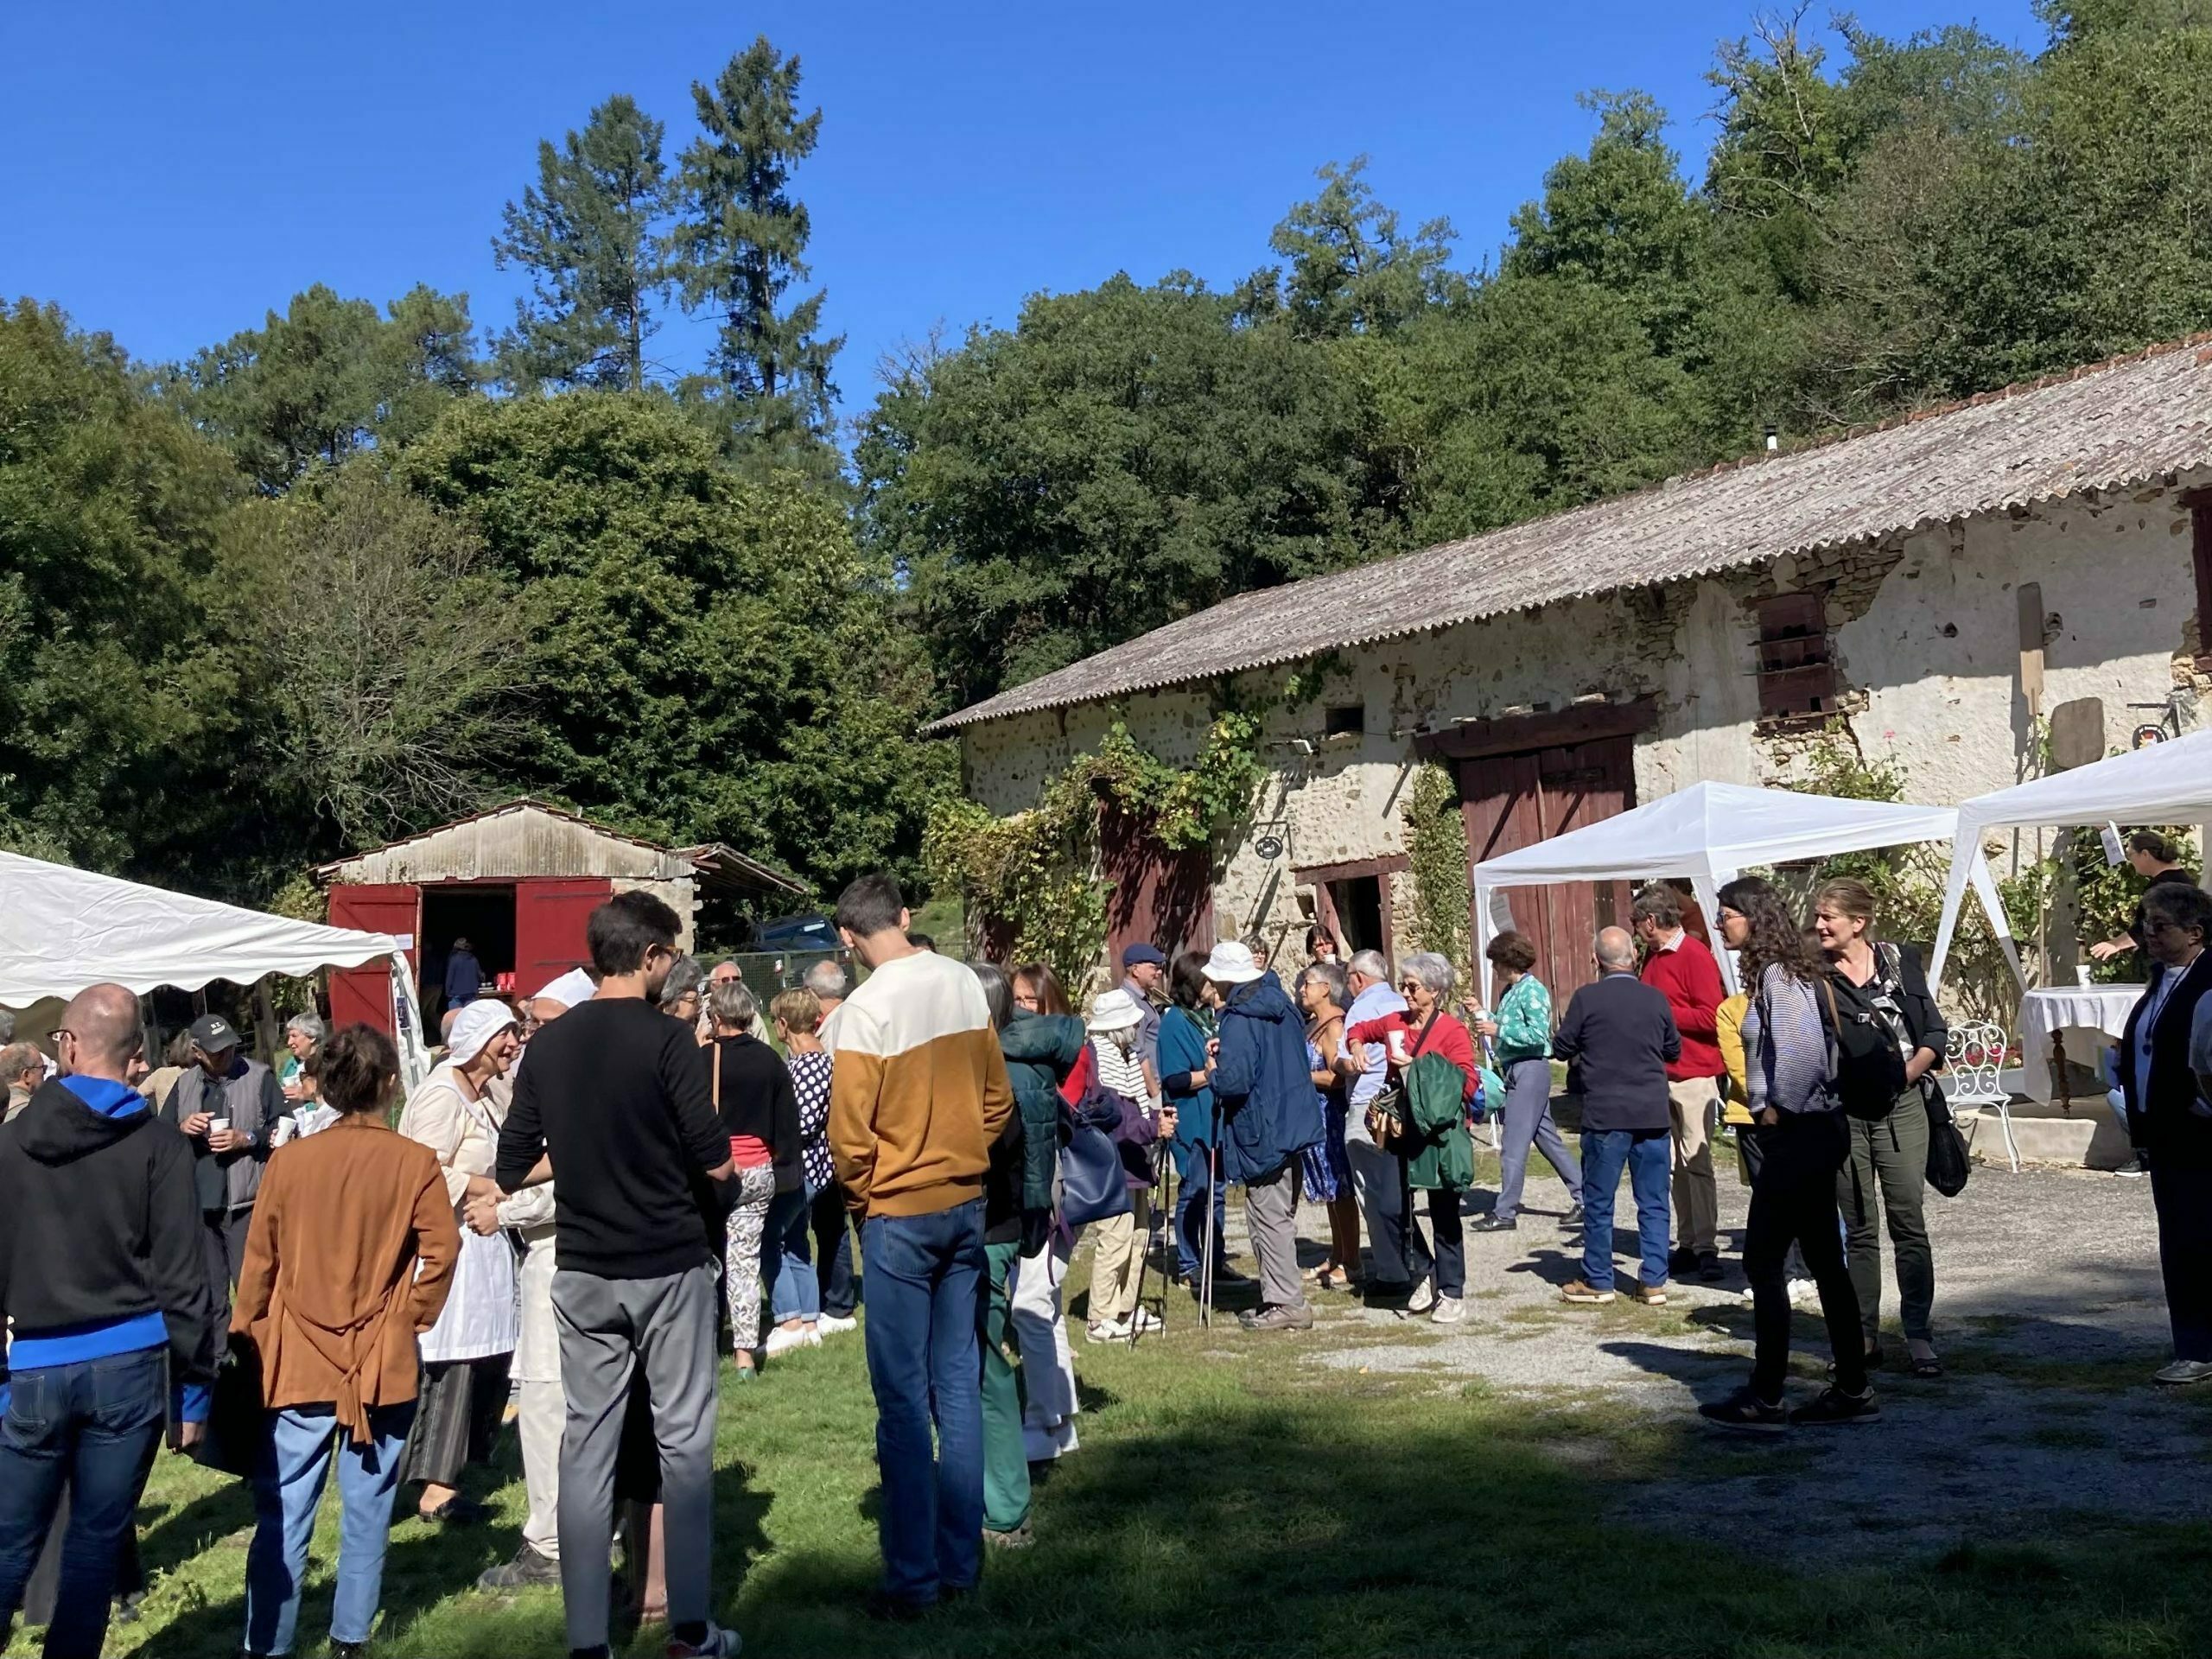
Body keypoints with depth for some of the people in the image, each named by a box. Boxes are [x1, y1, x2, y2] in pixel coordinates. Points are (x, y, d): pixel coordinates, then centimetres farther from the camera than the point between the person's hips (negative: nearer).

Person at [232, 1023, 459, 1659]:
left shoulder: (289, 1161, -4)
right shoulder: (415, 1162, -9)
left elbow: (260, 1263, 2)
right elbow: (442, 1250, -11)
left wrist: (249, 1341, 13)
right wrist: (411, 1317, 4)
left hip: (300, 1363, 1)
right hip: (384, 1365, -1)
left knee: (283, 1516, 8)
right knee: (367, 1511, 10)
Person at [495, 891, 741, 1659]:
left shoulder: (547, 1044, 3)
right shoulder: (664, 1037, -12)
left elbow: (514, 1168, 7)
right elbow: (715, 1162, -14)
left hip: (583, 1271, 4)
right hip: (669, 1265, -4)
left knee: (586, 1443, 8)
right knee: (684, 1438, 7)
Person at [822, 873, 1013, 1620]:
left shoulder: (864, 1010, -17)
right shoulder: (964, 983, 0)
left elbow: (850, 1136, -14)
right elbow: (997, 1098, 6)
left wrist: (862, 1199, 4)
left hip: (899, 1213, -5)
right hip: (966, 1203, 6)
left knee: (903, 1397, 1)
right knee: (958, 1384, 12)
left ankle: (913, 1577, 7)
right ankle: (961, 1560, 20)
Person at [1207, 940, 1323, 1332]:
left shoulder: (1239, 1021, -20)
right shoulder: (1281, 1005, 8)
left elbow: (1234, 1081, -27)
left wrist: (1213, 1073, -5)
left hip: (1262, 1133, -9)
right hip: (1293, 1123, 9)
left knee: (1269, 1219, -1)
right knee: (1281, 1216, 16)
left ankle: (1286, 1304, 3)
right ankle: (1281, 1296, 25)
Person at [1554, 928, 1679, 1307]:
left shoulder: (1586, 998, -9)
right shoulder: (1656, 998, 0)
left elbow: (1562, 1047, -1)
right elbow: (1674, 1050, 12)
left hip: (1605, 1115, -3)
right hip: (1653, 1114, 3)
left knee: (1599, 1202, 7)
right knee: (1654, 1202, 9)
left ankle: (1598, 1282, 13)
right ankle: (1654, 1282, 12)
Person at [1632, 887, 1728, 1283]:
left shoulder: (1695, 954, -10)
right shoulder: (1652, 956, 13)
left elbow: (1711, 1016, -16)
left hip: (1695, 1075, -7)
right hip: (1661, 1073, 7)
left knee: (1696, 1160, -5)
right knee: (1678, 1164, 8)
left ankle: (1707, 1248, 0)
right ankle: (1688, 1244, 13)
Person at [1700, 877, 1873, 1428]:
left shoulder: (1778, 975, -16)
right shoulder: (1783, 971, 14)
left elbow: (1802, 1051, -28)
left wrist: (1780, 1110, -15)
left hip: (1797, 1135, -10)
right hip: (1814, 1133, 10)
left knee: (1764, 1261, -3)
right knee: (1824, 1260, 13)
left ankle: (1764, 1399, 5)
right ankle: (1852, 1389, 20)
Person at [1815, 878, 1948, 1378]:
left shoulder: (1900, 960, 5)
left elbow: (1934, 1032, 6)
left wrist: (1906, 1072, -8)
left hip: (1900, 1106, 0)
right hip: (1843, 1111, 0)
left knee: (1909, 1221, -3)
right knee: (1859, 1228, 7)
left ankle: (1920, 1337, 4)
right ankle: (1865, 1337, 14)